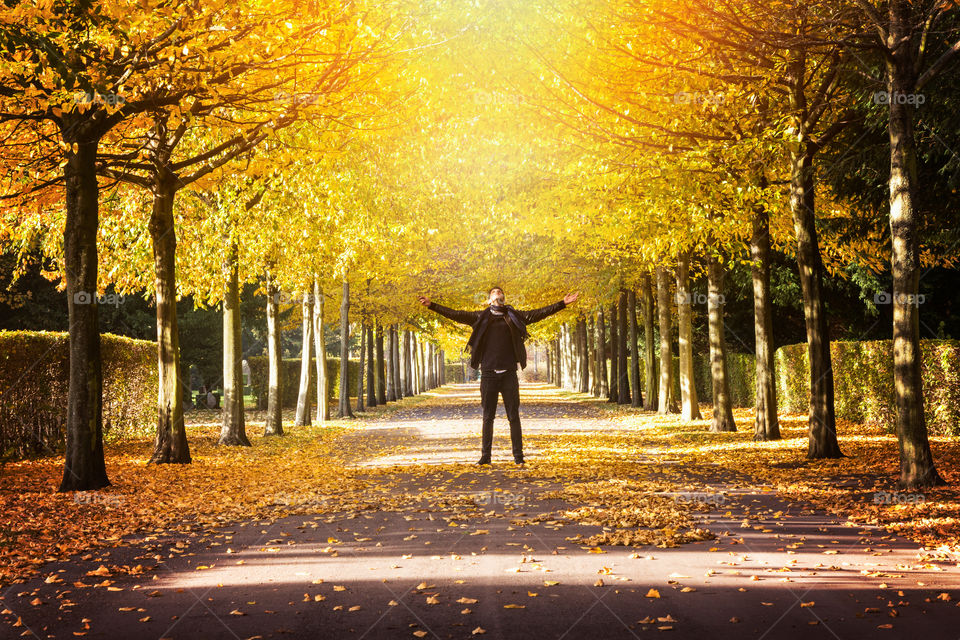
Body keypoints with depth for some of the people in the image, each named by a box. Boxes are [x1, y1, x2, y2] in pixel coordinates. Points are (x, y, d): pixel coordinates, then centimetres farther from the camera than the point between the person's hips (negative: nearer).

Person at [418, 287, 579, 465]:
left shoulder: (514, 316, 10)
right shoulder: (481, 317, 9)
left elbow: (539, 314, 6)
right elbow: (456, 315, 7)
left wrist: (563, 303, 0)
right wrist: (431, 305, 2)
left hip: (509, 372, 0)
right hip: (488, 372, 0)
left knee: (513, 416, 2)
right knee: (488, 417, 4)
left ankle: (518, 455, 6)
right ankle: (485, 455, 10)